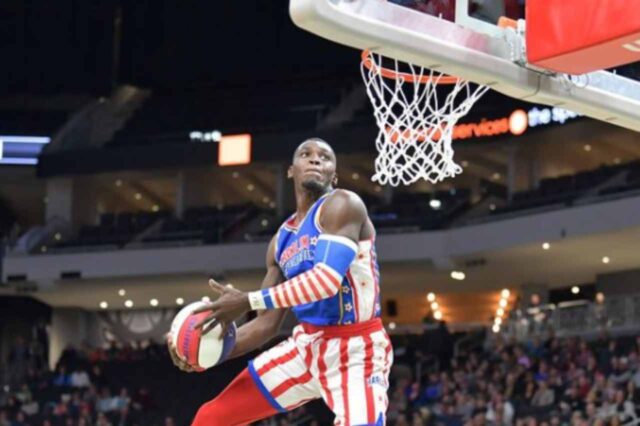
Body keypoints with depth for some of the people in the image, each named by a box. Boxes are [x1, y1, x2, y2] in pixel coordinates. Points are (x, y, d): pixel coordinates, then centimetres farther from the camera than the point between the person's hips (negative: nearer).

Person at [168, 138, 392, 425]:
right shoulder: (282, 240, 11)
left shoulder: (342, 205, -11)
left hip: (356, 350, -7)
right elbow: (268, 323, 13)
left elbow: (328, 279, -27)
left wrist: (248, 301, -27)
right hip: (306, 343, 7)